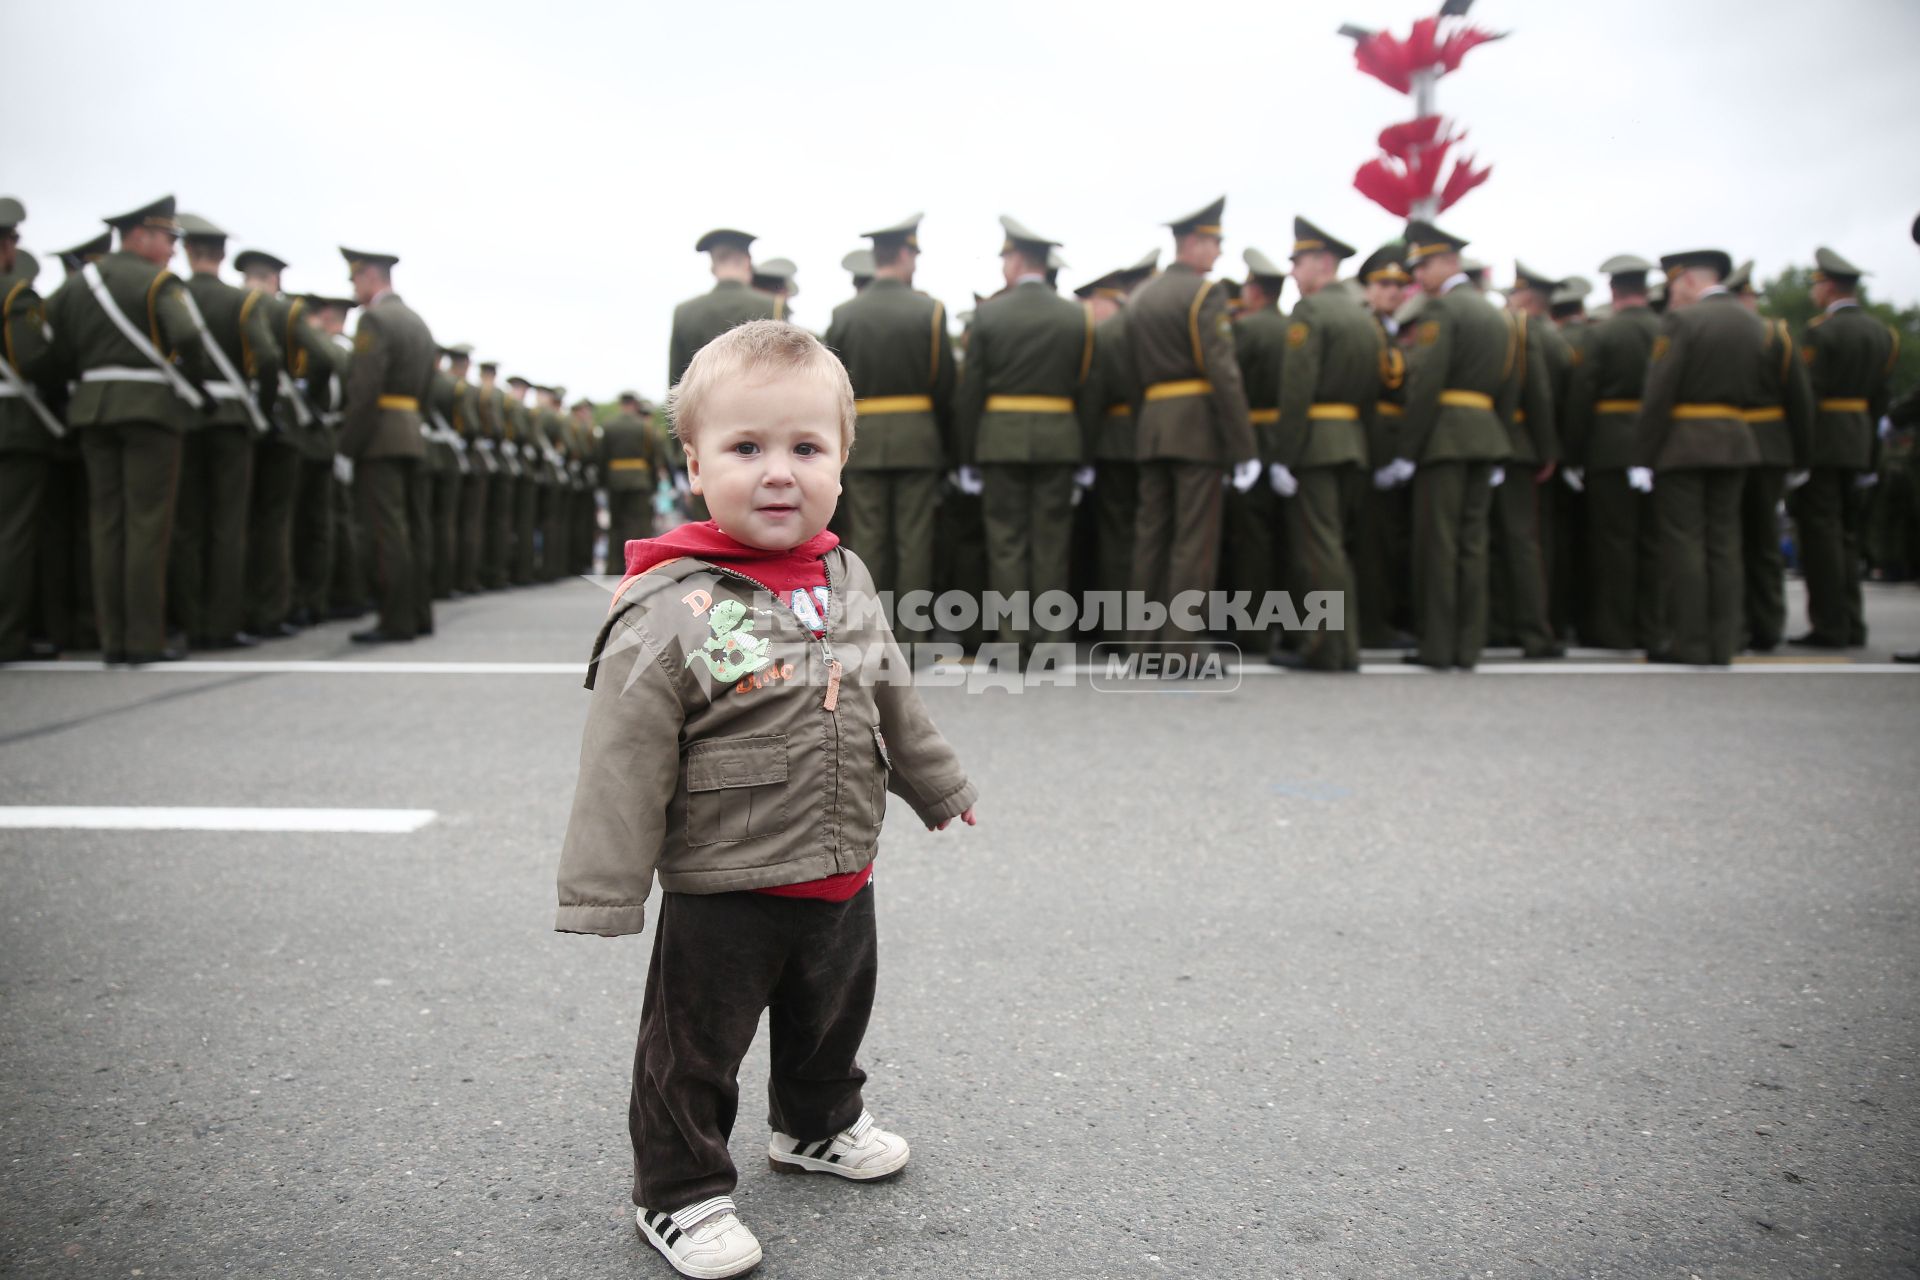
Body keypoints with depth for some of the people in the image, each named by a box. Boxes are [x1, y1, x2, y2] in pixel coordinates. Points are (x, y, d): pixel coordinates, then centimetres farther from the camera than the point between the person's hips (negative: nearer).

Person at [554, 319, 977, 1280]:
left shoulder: (845, 581, 1)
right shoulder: (670, 611, -20)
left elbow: (890, 700, 16)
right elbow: (624, 760, -19)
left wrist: (936, 786, 26)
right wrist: (602, 893, -19)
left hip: (841, 883, 7)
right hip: (722, 893, -6)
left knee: (831, 1022, 26)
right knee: (694, 1052, 9)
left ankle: (817, 1126, 52)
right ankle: (679, 1192, 31)